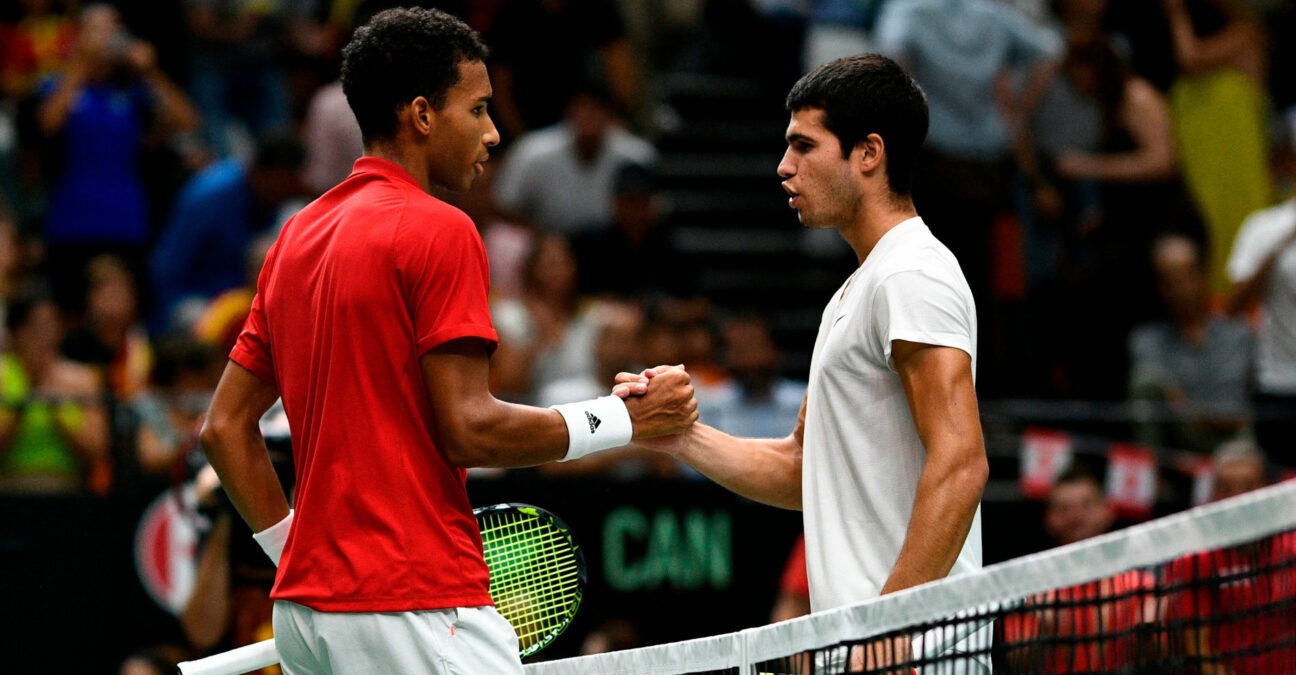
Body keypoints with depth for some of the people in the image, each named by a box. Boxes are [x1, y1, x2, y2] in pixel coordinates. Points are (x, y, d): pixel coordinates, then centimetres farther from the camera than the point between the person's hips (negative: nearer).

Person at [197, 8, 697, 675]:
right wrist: (625, 418, -4)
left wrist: (294, 552, 17)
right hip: (415, 607, -9)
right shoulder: (437, 231, -9)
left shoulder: (295, 237, 16)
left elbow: (224, 427, 16)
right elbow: (468, 431, -14)